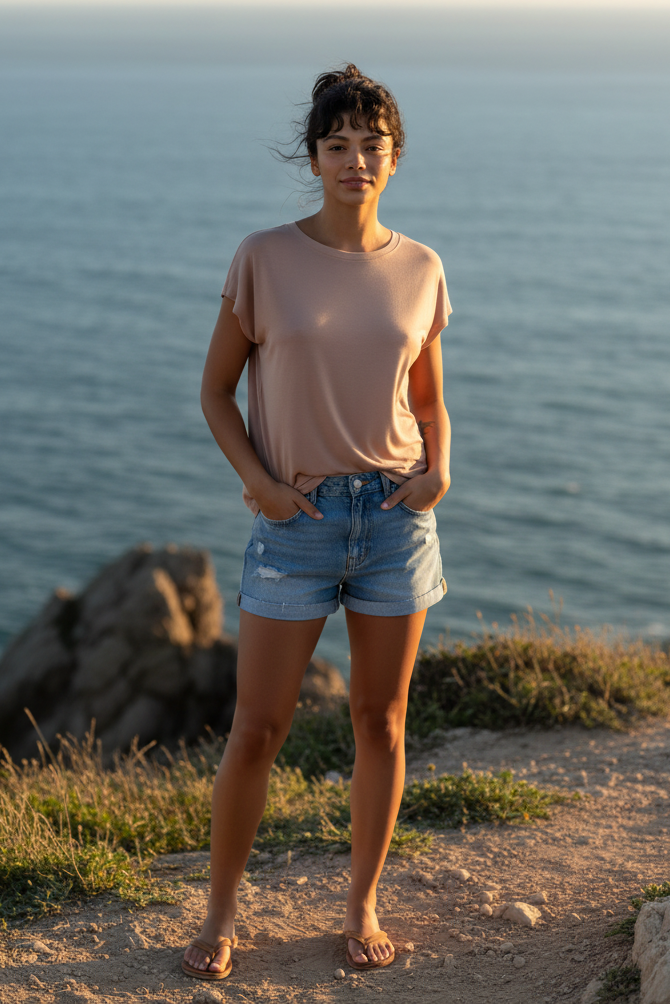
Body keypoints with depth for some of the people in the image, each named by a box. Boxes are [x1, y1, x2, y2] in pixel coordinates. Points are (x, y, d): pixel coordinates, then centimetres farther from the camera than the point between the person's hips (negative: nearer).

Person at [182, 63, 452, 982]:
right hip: (297, 522, -2)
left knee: (381, 722, 9)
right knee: (258, 729, 0)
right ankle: (220, 916, 17)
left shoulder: (420, 270, 4)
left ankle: (363, 907, 25)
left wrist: (439, 470, -5)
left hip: (395, 514, 2)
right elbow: (216, 391, 3)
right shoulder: (264, 259, -3)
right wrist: (256, 478, -12)